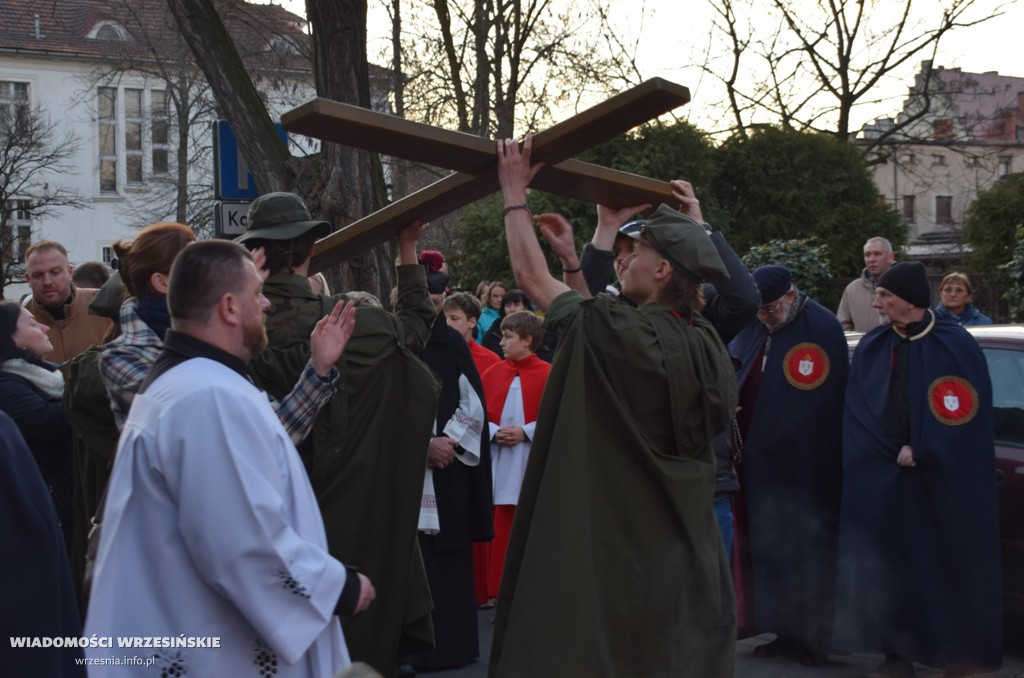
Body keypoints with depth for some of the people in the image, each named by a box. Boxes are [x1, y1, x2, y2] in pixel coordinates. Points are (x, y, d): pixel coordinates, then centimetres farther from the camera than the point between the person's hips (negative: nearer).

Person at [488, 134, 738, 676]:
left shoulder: (623, 334, -20)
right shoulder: (701, 343, 1)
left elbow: (530, 276, -7)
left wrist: (514, 192, 3)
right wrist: (573, 260, 24)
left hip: (614, 545, -7)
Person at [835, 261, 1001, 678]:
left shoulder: (956, 346, -3)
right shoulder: (871, 349, 7)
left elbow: (969, 415, -7)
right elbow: (860, 412, 4)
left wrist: (922, 454, -11)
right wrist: (896, 451, -9)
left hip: (944, 479, -3)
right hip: (883, 478, 3)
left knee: (948, 564, 0)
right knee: (890, 562, 2)